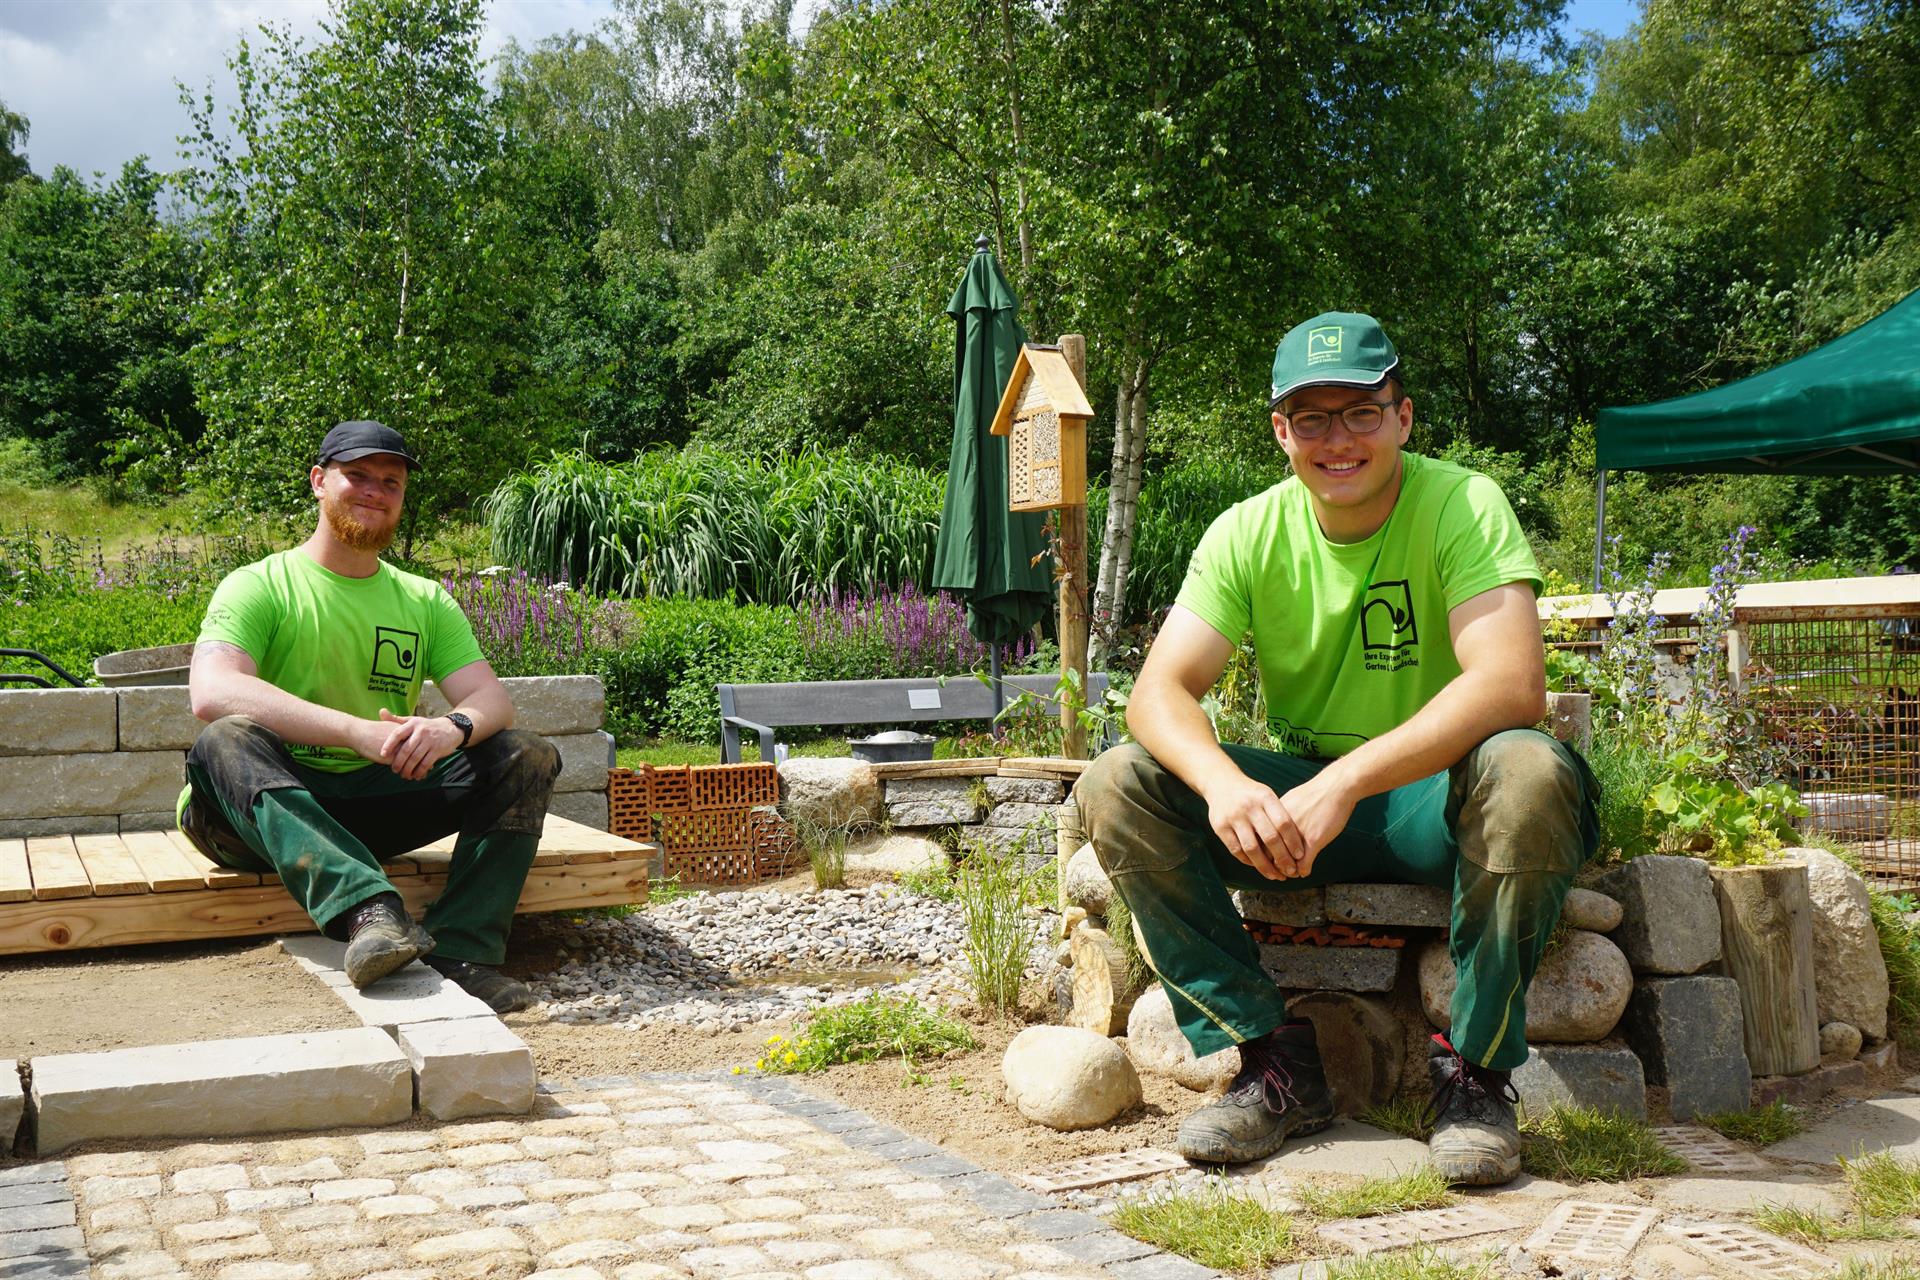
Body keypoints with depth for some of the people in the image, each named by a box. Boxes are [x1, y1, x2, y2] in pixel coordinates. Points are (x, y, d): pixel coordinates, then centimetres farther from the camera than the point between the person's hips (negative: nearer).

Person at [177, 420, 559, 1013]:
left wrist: (454, 728, -25)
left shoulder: (426, 602, 14)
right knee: (225, 741, -35)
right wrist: (359, 731, -33)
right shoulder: (259, 587, -2)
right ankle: (368, 909, -54)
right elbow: (211, 691, -22)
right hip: (273, 807, -4)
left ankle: (460, 951, -31)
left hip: (381, 802, 4)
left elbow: (490, 697, 2)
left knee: (527, 756, -12)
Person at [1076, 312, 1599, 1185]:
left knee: (1527, 772, -36)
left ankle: (1473, 1069, -16)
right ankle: (1278, 1063, -10)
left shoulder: (1462, 506, -13)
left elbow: (1512, 685, -29)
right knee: (1117, 788, -17)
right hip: (1297, 801, 3)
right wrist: (1224, 783, -37)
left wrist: (1348, 781, -40)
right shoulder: (1249, 533, -3)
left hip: (1433, 803, -3)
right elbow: (1159, 692, -13)